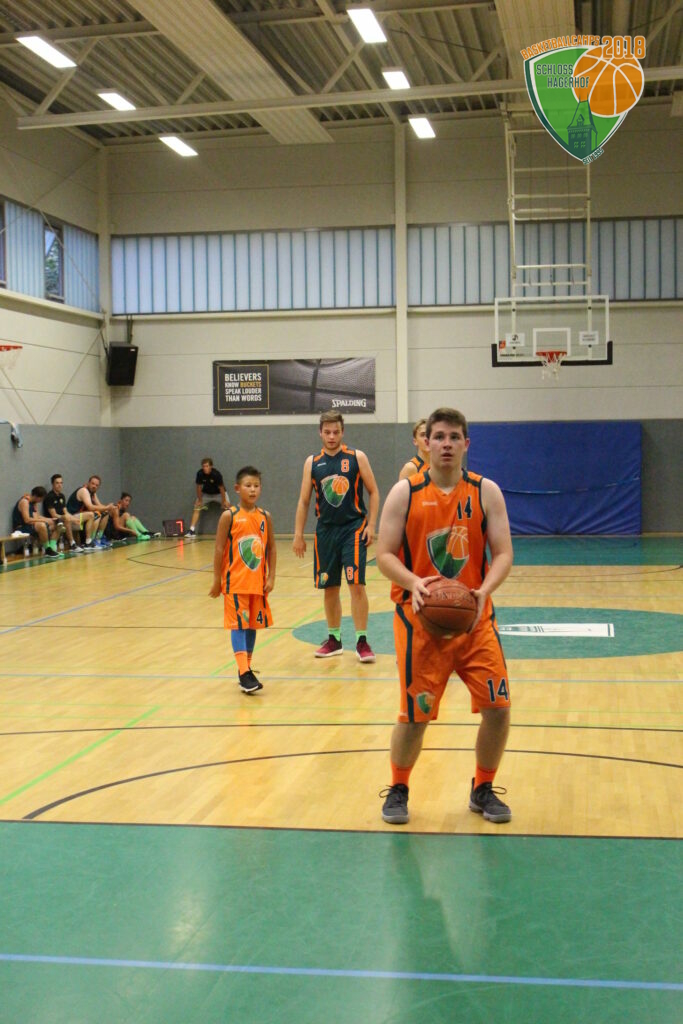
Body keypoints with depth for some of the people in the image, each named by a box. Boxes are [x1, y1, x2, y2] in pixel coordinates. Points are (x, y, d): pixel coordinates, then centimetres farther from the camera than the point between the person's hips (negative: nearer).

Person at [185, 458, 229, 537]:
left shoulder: (216, 474, -32)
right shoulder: (200, 473, -25)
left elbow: (221, 488, -24)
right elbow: (199, 487, -13)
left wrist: (224, 501, -18)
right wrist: (200, 500, -8)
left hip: (218, 493, -2)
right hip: (206, 493, 2)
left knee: (228, 507, -16)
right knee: (197, 508, -10)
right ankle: (191, 530, -10)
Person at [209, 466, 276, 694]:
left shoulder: (265, 517, 3)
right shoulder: (229, 516, -8)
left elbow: (271, 549, 6)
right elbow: (219, 549, -6)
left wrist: (271, 578, -1)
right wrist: (217, 581, -6)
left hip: (258, 582, 4)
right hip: (235, 581, -4)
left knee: (253, 624, 11)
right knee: (238, 625, -7)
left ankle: (246, 666, 25)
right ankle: (244, 673, -13)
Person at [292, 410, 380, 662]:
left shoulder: (357, 457, -1)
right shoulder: (312, 462, 6)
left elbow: (373, 492, 2)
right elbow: (304, 501, 9)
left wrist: (371, 524, -7)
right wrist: (298, 535, 5)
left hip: (353, 528, -3)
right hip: (325, 530, 3)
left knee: (356, 584, -10)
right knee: (330, 587, 9)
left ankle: (362, 641, -2)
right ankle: (334, 639, 23)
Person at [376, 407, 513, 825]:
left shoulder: (486, 492, 0)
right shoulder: (405, 493, -4)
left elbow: (503, 554, -2)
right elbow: (385, 555, -5)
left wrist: (484, 591, -21)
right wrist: (413, 582, -24)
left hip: (475, 618, 2)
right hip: (420, 619, -2)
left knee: (498, 707, -3)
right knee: (415, 716, -1)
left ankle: (483, 790, 21)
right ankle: (398, 790, 25)